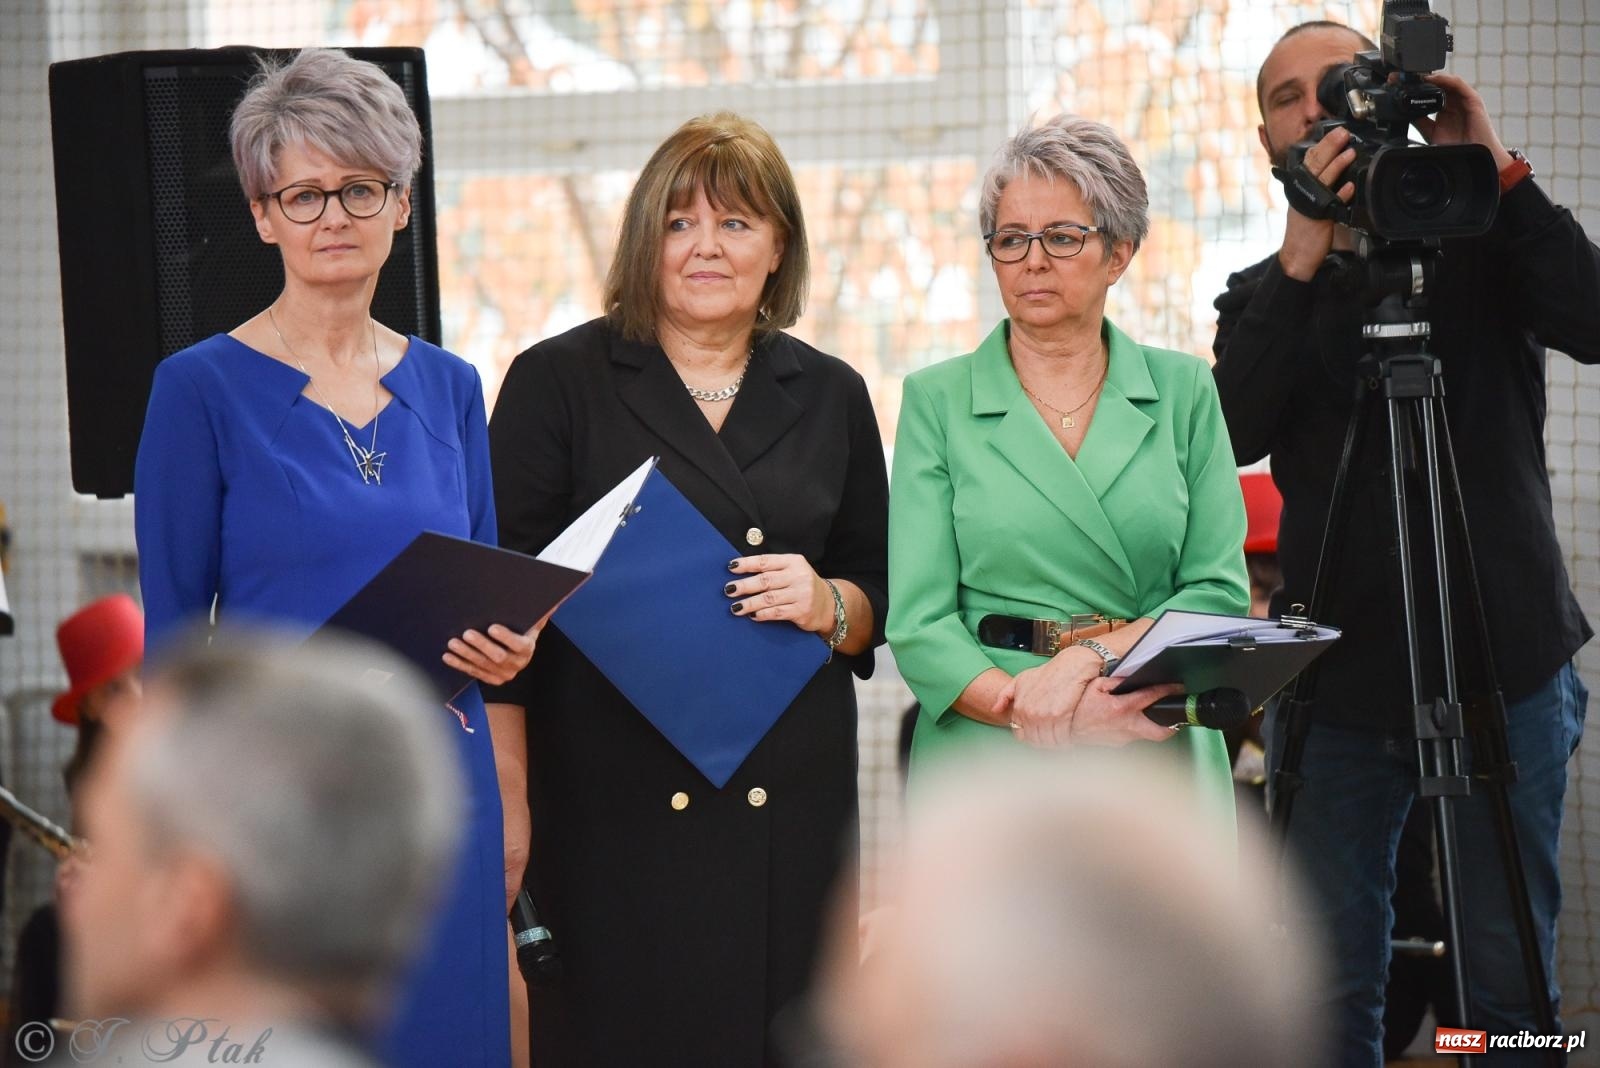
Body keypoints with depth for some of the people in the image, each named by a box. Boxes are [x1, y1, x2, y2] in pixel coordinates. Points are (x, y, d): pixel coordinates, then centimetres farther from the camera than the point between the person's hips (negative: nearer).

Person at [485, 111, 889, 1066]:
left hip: (789, 800, 3)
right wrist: (508, 815, -9)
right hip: (613, 799, -3)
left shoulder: (830, 396, 12)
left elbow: (881, 596, 16)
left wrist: (829, 606, -8)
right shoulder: (558, 383, 2)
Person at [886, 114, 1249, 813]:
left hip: (1161, 777, 1)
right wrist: (1026, 707, -19)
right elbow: (917, 622, -3)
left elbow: (1220, 592, 1)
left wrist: (1087, 656, -15)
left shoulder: (1183, 390, 8)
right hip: (990, 775, -1)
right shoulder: (937, 400, 4)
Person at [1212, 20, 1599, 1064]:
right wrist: (1303, 261, -18)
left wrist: (1500, 176, -18)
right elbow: (1234, 435, -9)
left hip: (1503, 670, -1)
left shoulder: (1483, 249, 5)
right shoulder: (1261, 297, 10)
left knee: (1509, 974, 1)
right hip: (1335, 682, 2)